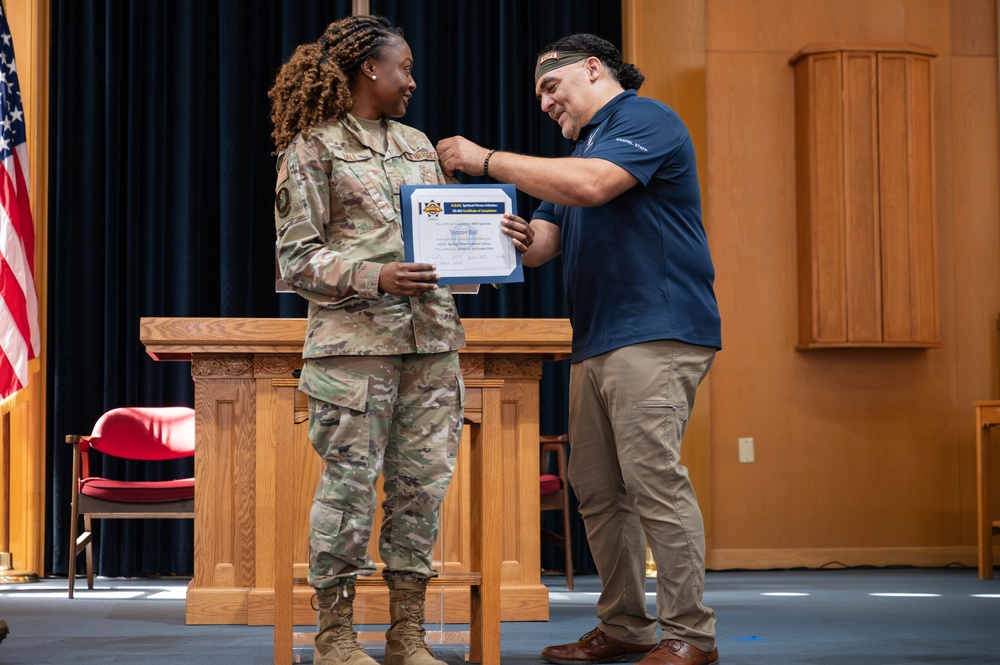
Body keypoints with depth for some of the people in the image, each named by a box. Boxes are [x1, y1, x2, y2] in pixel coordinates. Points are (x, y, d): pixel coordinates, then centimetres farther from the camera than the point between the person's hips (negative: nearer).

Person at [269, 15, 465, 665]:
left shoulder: (419, 145, 20)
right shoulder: (312, 148, 1)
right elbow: (297, 258, -4)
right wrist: (374, 277, -18)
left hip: (431, 335, 6)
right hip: (354, 337, -6)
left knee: (423, 480, 3)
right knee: (351, 480, -5)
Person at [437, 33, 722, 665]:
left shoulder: (647, 121, -4)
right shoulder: (582, 147, 25)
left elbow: (591, 186, -21)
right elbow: (545, 242, 21)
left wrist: (487, 160, -13)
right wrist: (521, 238, -5)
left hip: (656, 334, -9)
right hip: (596, 342, 9)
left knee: (654, 479, -14)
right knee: (597, 490, 7)